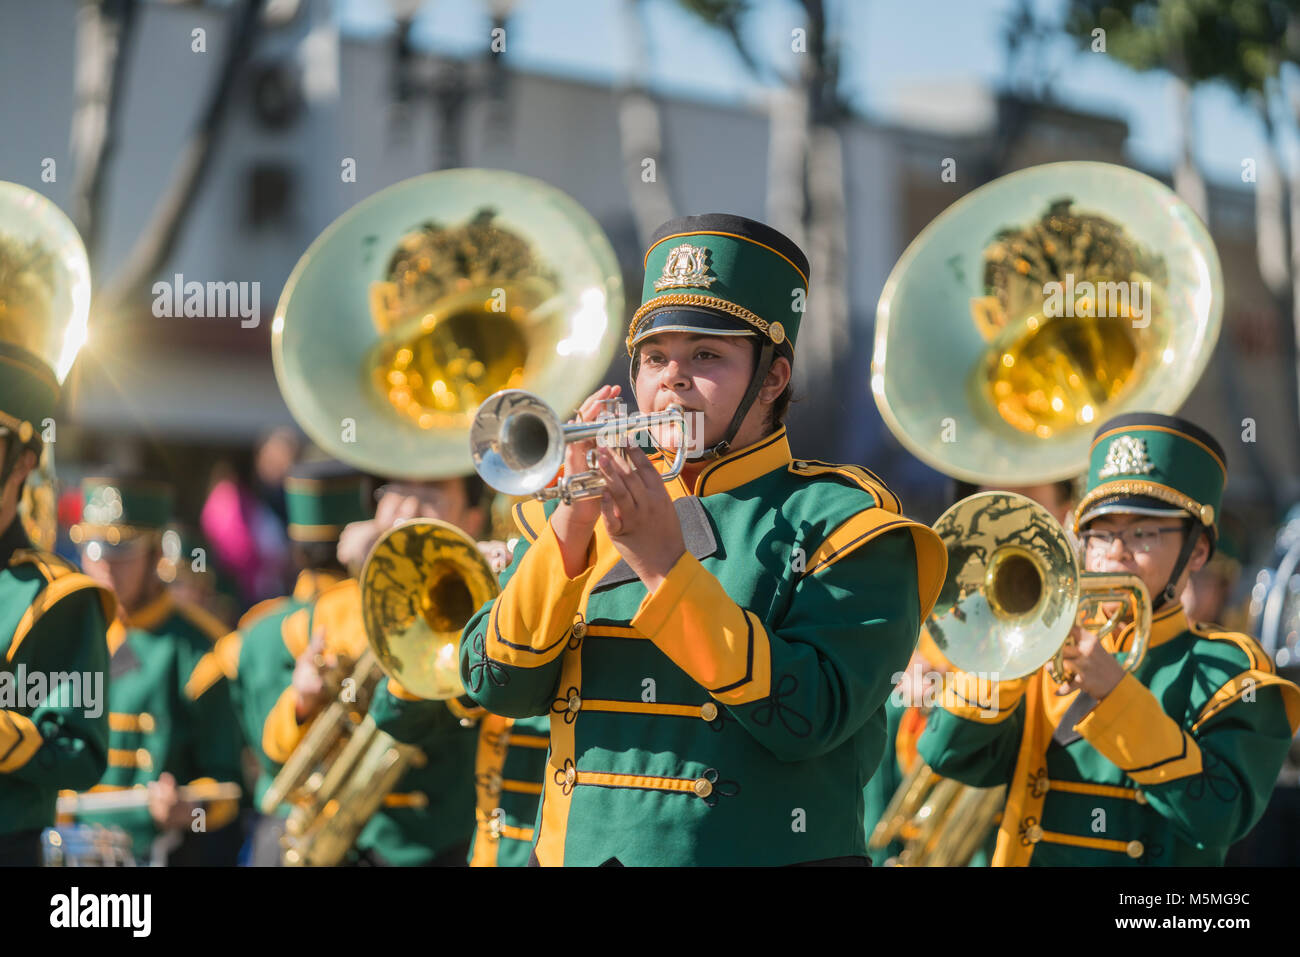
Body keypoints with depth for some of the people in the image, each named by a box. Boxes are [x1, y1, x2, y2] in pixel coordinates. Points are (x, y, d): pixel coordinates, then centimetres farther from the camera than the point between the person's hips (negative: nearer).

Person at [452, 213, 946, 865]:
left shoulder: (839, 520, -1)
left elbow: (811, 718, -15)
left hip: (756, 850, -3)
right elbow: (495, 684, -1)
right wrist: (572, 525, -13)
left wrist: (665, 561, -18)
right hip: (579, 848, 3)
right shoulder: (578, 510, 10)